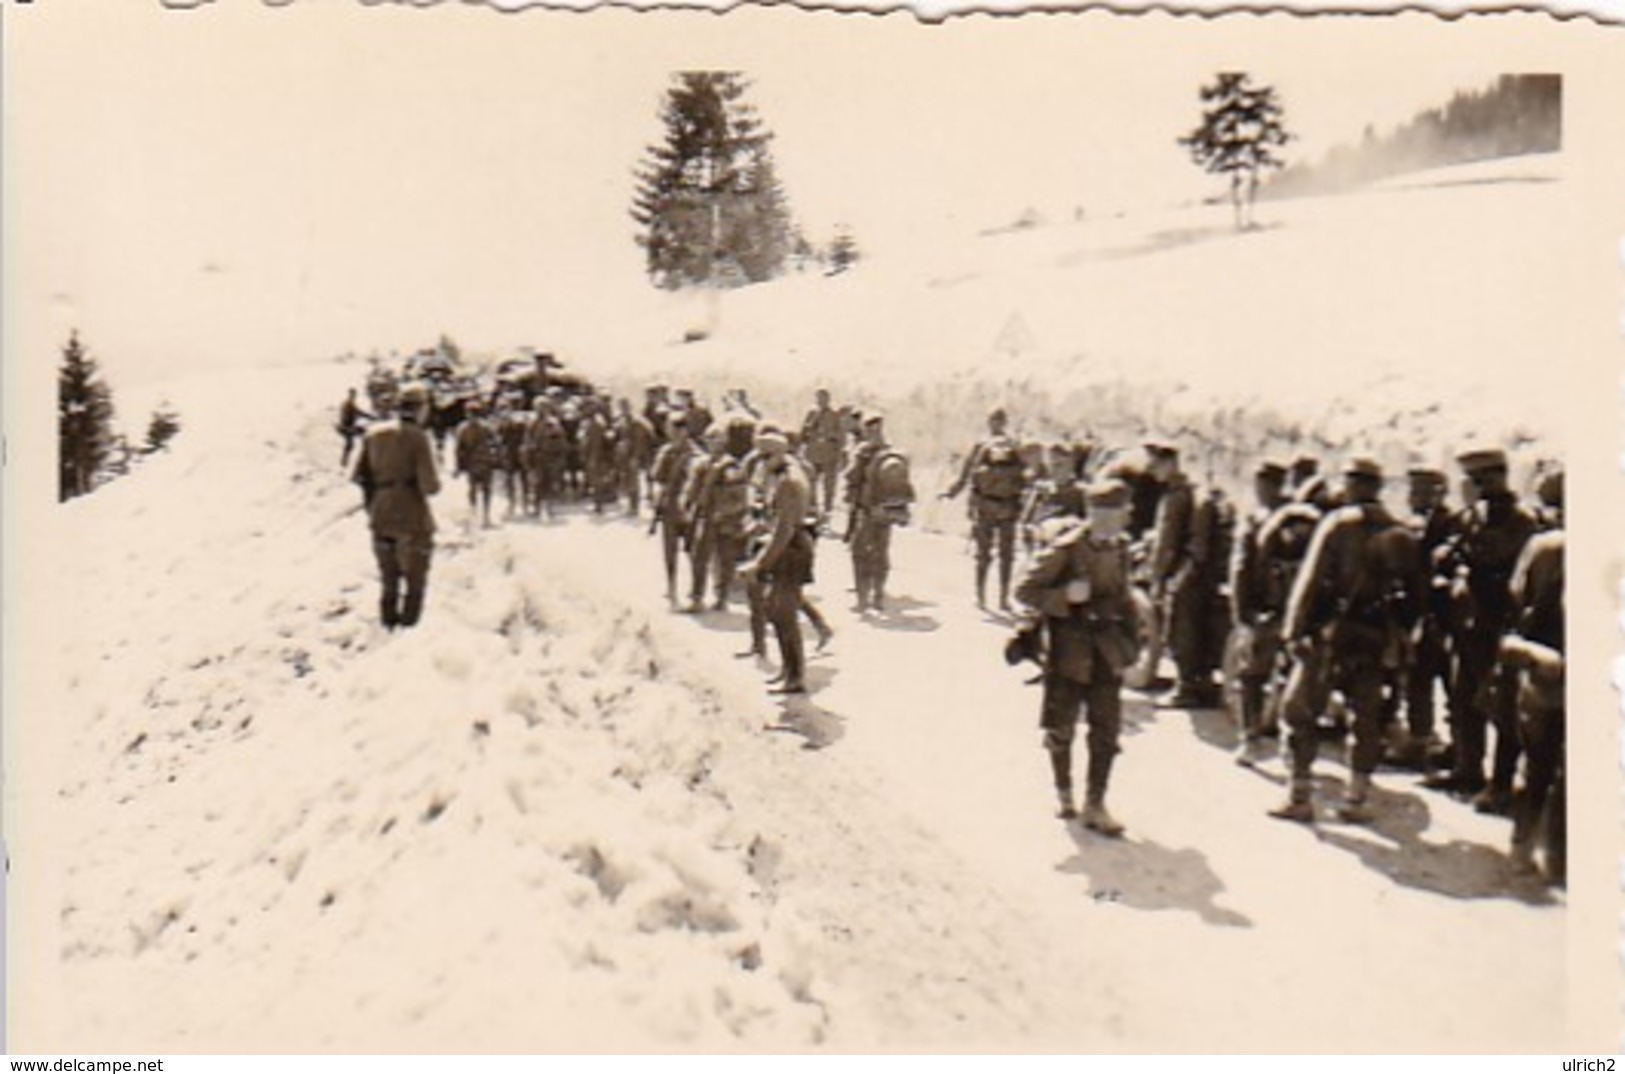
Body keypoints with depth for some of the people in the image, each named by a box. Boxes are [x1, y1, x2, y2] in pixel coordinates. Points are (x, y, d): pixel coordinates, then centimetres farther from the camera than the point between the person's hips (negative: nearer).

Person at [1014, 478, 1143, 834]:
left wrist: (1130, 636, 13)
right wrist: (1064, 596, -26)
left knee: (1107, 730, 2)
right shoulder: (1066, 549, -15)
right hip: (1069, 650, -5)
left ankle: (1095, 805, 11)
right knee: (1061, 727, 8)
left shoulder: (1119, 547, 5)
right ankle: (1063, 792, 31)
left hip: (1106, 652, 5)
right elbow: (1025, 590, -13)